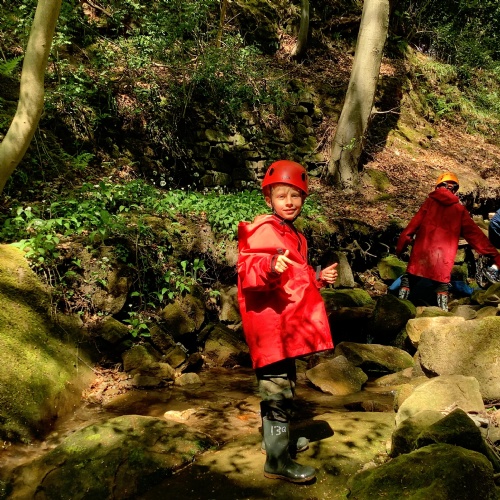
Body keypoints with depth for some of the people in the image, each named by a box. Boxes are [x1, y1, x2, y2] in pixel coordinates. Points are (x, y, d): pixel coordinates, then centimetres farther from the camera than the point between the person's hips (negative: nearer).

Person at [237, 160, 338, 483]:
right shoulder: (262, 231, -14)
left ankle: (279, 436, 38)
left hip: (287, 324, 10)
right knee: (278, 390, -6)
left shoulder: (294, 235, 16)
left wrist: (318, 278, 18)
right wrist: (269, 268, -44)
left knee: (282, 386, 21)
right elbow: (247, 273, -26)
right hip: (270, 325, -10)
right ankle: (277, 460, 3)